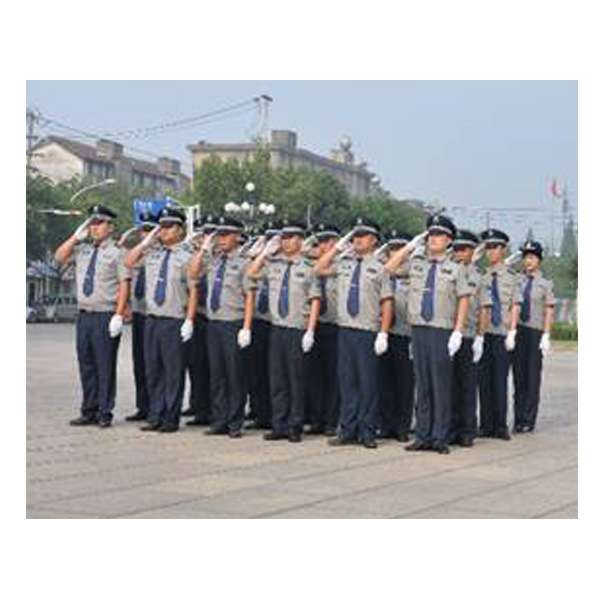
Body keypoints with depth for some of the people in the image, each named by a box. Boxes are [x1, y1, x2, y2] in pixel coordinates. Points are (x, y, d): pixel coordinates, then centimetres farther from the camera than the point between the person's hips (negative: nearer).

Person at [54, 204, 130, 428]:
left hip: (105, 316, -6)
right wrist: (76, 237, 2)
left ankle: (105, 413, 5)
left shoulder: (116, 253, -5)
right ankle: (89, 411, 18)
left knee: (105, 366, -2)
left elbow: (124, 285, -9)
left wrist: (118, 316, -15)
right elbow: (59, 257, 10)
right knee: (86, 365, 10)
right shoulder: (82, 250, 13)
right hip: (84, 315, 6)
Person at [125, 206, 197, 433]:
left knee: (174, 371, 0)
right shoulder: (152, 252, 9)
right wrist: (146, 241, 4)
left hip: (174, 322, -5)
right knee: (153, 370, 10)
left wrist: (189, 321, -14)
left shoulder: (186, 257, -7)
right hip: (151, 319, 5)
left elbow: (194, 291, -9)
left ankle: (171, 419, 8)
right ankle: (155, 416, 18)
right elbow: (129, 262, 13)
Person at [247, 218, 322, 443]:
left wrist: (310, 331, -11)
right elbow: (251, 274, 13)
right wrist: (266, 251, 7)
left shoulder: (308, 267, -3)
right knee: (277, 379, 7)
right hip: (277, 328, 4)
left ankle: (294, 427, 8)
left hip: (298, 330, -4)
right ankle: (279, 426, 14)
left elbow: (315, 300, -5)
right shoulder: (273, 264, 9)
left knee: (296, 380, 1)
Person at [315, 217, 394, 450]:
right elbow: (318, 270, 13)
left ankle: (367, 432, 7)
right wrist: (338, 247, 8)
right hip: (345, 329, 4)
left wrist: (383, 334, -10)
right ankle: (347, 430, 14)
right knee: (346, 381, 7)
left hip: (368, 332, -4)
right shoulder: (344, 263, 11)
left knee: (368, 383, 0)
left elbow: (387, 303, -3)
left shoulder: (379, 268, -1)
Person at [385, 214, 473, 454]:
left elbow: (464, 300, 2)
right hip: (419, 329, 3)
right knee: (422, 384, 6)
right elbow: (389, 267, 10)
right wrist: (410, 245, 6)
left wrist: (458, 331, -7)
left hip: (442, 331, -3)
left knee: (441, 385, -2)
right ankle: (423, 436, 11)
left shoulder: (456, 269, 5)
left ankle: (440, 437, 2)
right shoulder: (415, 264, 12)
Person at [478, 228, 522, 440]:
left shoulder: (511, 277, 2)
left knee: (501, 380, 0)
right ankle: (486, 426, 11)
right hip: (483, 333, 2)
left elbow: (515, 307, 2)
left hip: (502, 334, -2)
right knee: (484, 380, 4)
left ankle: (501, 427, 6)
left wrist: (512, 333, -5)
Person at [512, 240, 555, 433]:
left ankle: (529, 421, 5)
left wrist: (546, 336, -8)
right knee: (519, 376, 4)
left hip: (535, 332, -2)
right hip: (518, 331, 2)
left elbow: (549, 311, 0)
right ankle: (519, 420, 9)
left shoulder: (546, 284, 3)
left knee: (533, 377, 1)